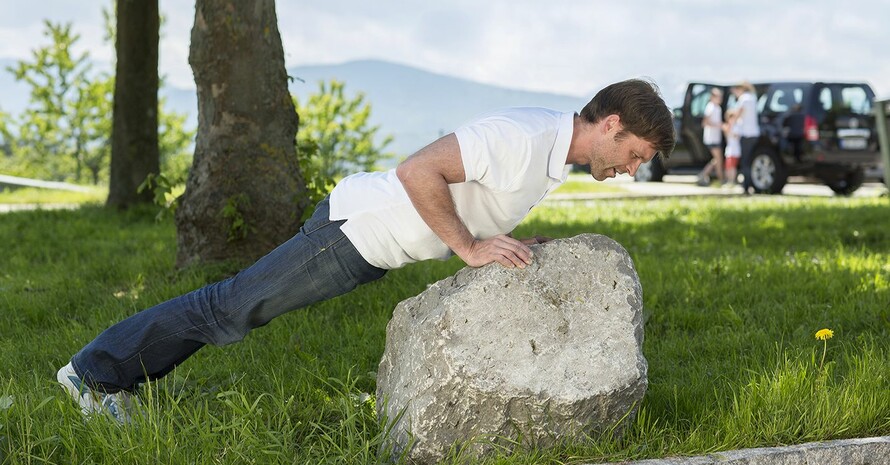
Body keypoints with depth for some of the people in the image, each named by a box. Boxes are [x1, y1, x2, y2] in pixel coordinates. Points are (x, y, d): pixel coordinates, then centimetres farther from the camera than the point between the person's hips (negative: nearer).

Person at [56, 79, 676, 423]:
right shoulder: (521, 136, -28)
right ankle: (96, 370, 16)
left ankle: (117, 375, 29)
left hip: (380, 249, 9)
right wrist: (469, 246, -26)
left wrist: (503, 242, 5)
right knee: (231, 309, 1)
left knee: (235, 307, 17)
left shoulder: (556, 144, 4)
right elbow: (417, 171, -32)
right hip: (357, 228, -9)